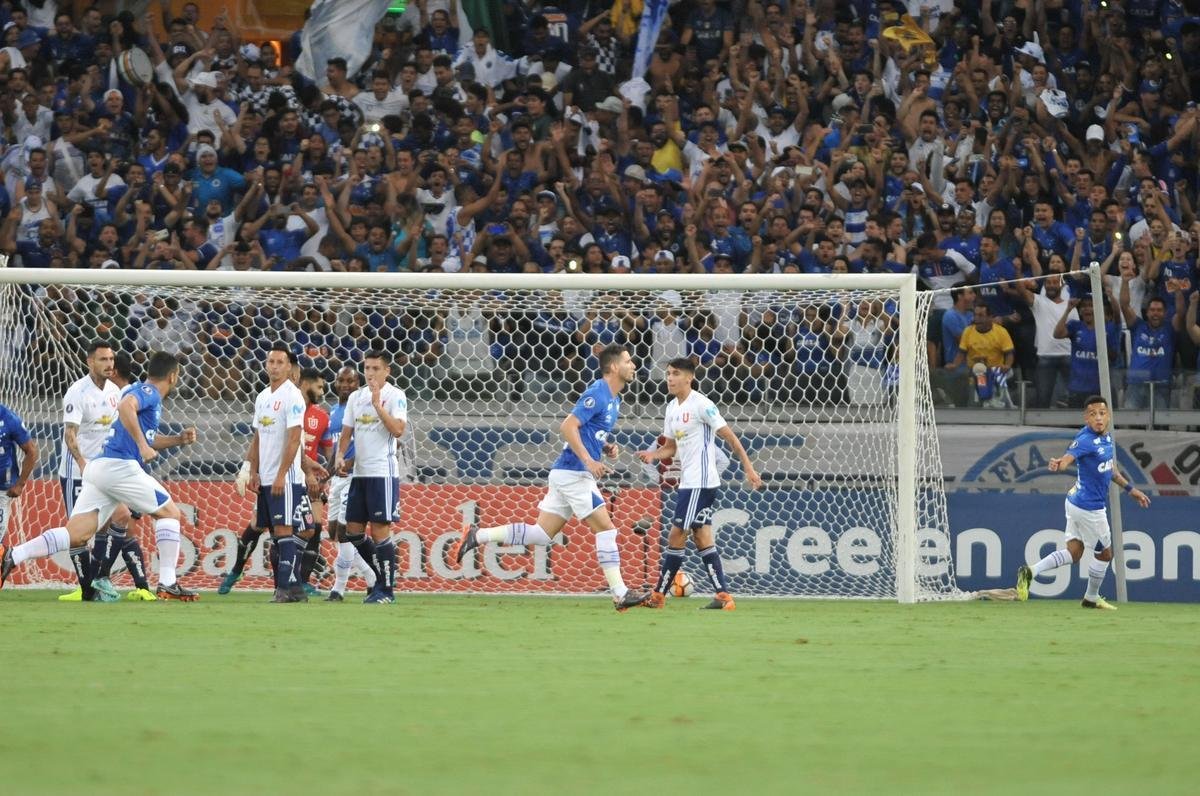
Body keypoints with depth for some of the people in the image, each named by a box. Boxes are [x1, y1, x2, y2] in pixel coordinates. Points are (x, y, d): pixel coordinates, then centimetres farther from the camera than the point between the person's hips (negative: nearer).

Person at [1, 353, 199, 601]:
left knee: (76, 534, -4)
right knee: (170, 513, 5)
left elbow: (149, 438, 40)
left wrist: (179, 439, 27)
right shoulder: (148, 392, -2)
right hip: (120, 466, -8)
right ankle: (167, 584, 0)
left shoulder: (147, 393, 27)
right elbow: (125, 406, -25)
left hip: (98, 468, 8)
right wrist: (143, 446, -23)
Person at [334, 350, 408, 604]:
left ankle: (386, 589, 1)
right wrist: (340, 456, 0)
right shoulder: (356, 397, 13)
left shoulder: (395, 396, -6)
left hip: (383, 473, -7)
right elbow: (346, 432, 16)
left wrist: (378, 405, -21)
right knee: (353, 530, 7)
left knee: (380, 530, -6)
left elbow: (398, 430, -18)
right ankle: (384, 574, 22)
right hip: (359, 473, 7)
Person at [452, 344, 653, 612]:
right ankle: (621, 594, -6)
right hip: (574, 473, -9)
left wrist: (606, 447, 10)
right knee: (605, 528, -7)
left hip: (566, 473, 9)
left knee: (542, 534, 7)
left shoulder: (613, 399, 16)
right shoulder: (598, 394, -14)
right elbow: (568, 426, -21)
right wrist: (589, 460, -24)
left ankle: (478, 536, 7)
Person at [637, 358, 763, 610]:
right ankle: (723, 595, 5)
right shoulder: (672, 408, 14)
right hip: (688, 482, 9)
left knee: (677, 536, -6)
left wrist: (749, 468, -13)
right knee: (702, 537, 6)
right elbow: (670, 447, 22)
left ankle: (658, 596, -1)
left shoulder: (701, 405, -11)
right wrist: (654, 455, 0)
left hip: (700, 481, -9)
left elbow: (729, 436, -11)